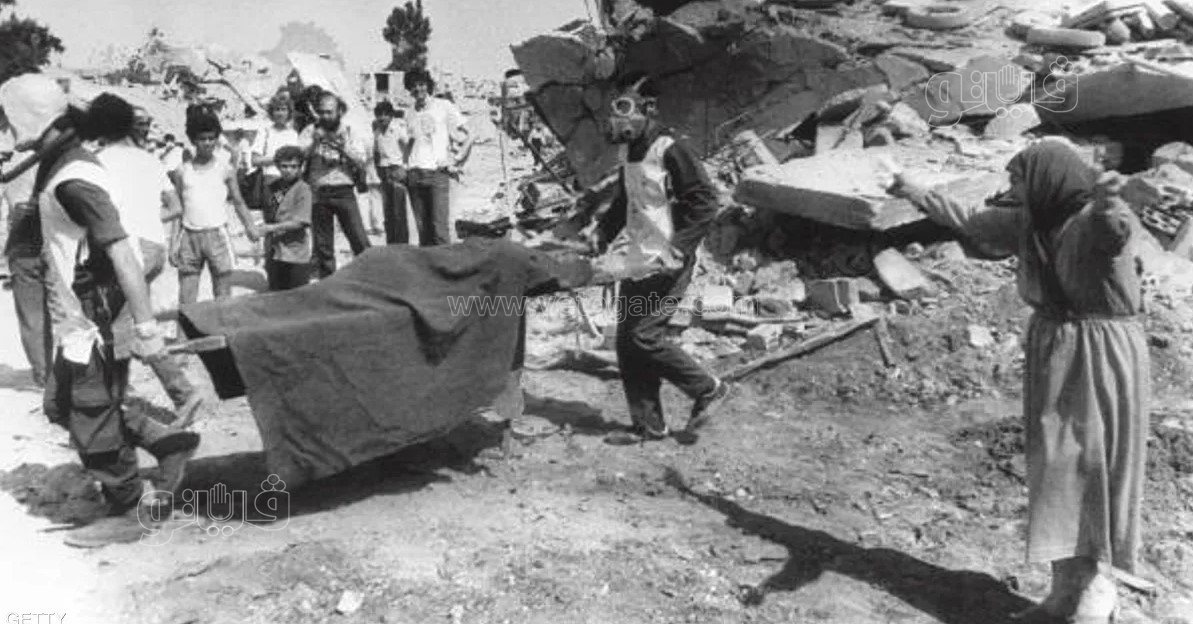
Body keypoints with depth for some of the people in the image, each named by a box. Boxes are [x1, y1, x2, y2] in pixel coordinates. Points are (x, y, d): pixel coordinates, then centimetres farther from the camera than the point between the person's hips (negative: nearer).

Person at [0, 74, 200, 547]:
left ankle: (123, 517, 19)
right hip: (76, 319, 10)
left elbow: (121, 252, -28)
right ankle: (169, 443, 22)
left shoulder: (71, 182, -22)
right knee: (62, 406, 20)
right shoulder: (60, 167, 9)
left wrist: (145, 326, -29)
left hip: (90, 321, -10)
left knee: (92, 423, 3)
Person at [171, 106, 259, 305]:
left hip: (216, 234, -2)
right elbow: (179, 208, 11)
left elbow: (238, 202, 5)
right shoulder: (182, 171, 7)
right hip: (189, 236, 2)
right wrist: (174, 241, 6)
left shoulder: (225, 169, 3)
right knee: (186, 301, 3)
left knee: (223, 299, 1)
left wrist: (249, 225, -12)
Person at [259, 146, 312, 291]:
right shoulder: (273, 186, 8)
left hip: (296, 256, -6)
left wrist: (272, 227, -20)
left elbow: (300, 222, -18)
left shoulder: (303, 189, -10)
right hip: (274, 254, 6)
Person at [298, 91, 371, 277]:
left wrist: (344, 148, -17)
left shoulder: (350, 132, 6)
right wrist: (314, 142, -16)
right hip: (319, 193, 1)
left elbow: (361, 161, -3)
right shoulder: (310, 131, 7)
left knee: (360, 240, -5)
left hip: (344, 192, -1)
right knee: (322, 245, 5)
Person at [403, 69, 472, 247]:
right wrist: (406, 165, 11)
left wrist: (455, 162, -6)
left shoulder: (444, 106, 5)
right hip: (414, 175, 4)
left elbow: (468, 138, 3)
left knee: (440, 229, -12)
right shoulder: (410, 114, 17)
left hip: (437, 172, -4)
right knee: (422, 229, 2)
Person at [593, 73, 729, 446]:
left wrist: (679, 248, -22)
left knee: (645, 336, -11)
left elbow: (705, 202, -17)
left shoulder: (669, 151, -14)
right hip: (638, 261, 9)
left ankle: (708, 390, 9)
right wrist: (603, 235, 12)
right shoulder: (631, 153, 13)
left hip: (668, 264, -9)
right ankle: (647, 425, 17)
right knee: (626, 341, 7)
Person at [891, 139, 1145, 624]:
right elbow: (973, 221, 19)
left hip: (1101, 358, -7)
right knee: (1060, 472, 9)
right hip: (1053, 354, 7)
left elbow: (1118, 230, -44)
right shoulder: (1032, 224, 3)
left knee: (1092, 472, -3)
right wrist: (921, 196, 30)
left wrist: (1116, 209, -65)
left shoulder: (1105, 222, -19)